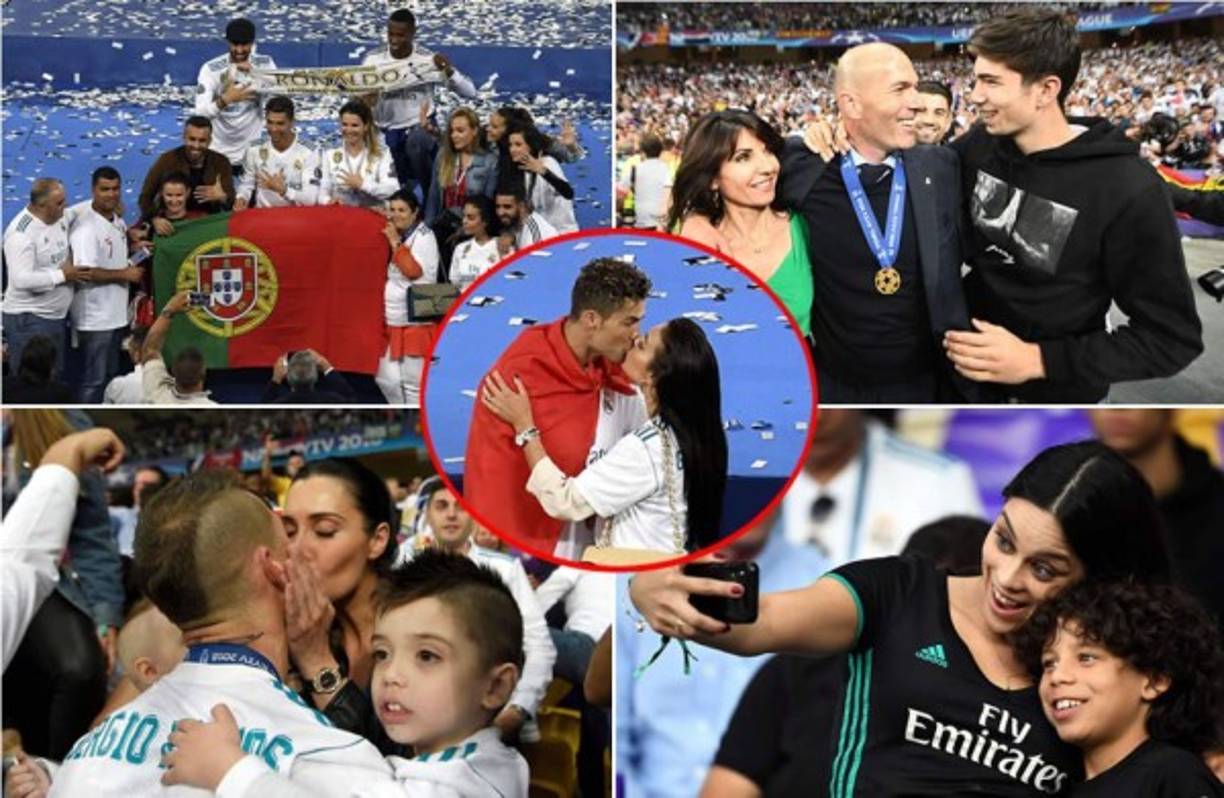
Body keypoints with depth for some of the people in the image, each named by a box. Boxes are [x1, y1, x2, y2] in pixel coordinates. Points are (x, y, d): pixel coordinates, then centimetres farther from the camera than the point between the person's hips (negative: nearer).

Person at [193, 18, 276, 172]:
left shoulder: (265, 64, -5)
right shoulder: (211, 69, -13)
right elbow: (200, 112, -21)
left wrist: (254, 73, -26)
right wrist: (226, 99, -39)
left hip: (253, 150, 1)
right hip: (217, 153, -1)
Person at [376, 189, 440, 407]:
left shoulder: (424, 237, -7)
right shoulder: (391, 234, 15)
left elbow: (414, 271, -19)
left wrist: (396, 243, -13)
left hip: (417, 322, -7)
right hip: (392, 323, 7)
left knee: (413, 381, -7)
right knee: (387, 379, 6)